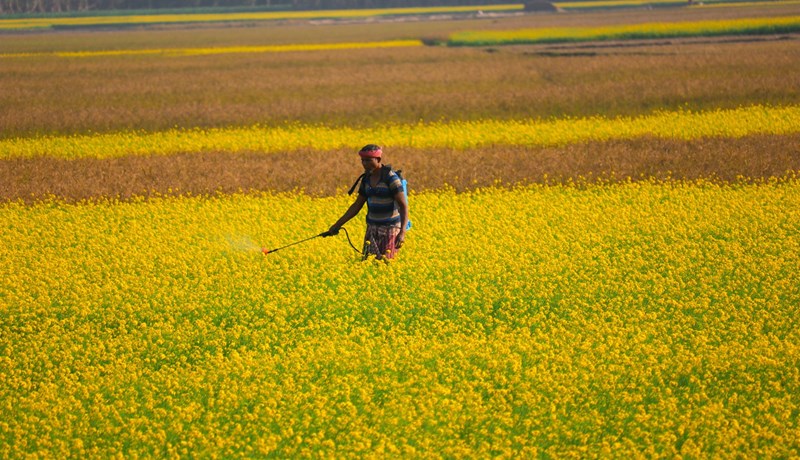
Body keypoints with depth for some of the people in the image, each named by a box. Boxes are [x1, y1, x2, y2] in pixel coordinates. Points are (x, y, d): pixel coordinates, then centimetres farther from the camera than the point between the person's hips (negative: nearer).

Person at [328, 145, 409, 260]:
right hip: (372, 228, 7)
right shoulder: (367, 179, 8)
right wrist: (338, 224, 12)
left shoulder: (390, 178, -13)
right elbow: (357, 206, 17)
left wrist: (402, 232, -28)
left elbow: (403, 205, -17)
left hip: (390, 228, -7)